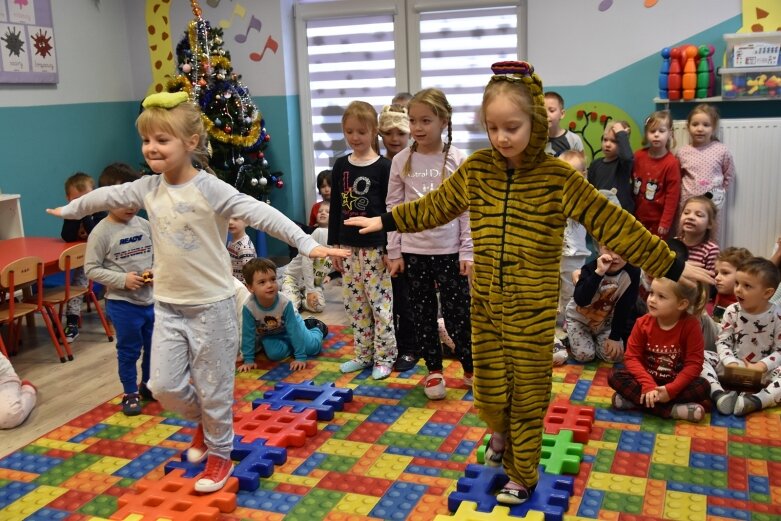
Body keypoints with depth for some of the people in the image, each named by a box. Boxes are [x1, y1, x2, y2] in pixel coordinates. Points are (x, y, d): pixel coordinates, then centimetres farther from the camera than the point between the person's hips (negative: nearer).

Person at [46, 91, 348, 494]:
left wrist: (306, 243, -36)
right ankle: (202, 421, 36)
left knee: (213, 388, 6)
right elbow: (106, 196, 20)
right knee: (164, 386, 6)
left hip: (211, 305, -5)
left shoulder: (211, 189, -17)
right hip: (168, 305, 6)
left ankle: (219, 453, 27)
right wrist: (69, 210, 35)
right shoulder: (147, 189, 2)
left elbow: (262, 214, -26)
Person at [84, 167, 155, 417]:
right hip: (122, 303, -5)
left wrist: (156, 271, -10)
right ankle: (131, 393, 23)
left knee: (154, 345, 16)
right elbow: (91, 269, -12)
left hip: (151, 298, 5)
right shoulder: (101, 232, -12)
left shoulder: (144, 225, 1)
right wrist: (123, 280, -20)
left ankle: (148, 385, 37)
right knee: (129, 350, 6)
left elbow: (158, 255, 11)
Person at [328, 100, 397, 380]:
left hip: (375, 246, -5)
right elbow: (335, 208, 10)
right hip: (348, 246, 5)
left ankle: (384, 357, 13)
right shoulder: (340, 166, 6)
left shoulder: (383, 166, -7)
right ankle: (363, 354, 24)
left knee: (380, 302, 1)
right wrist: (333, 245, 8)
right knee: (355, 304, 11)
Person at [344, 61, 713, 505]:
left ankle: (523, 476, 30)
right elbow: (434, 206, 12)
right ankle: (502, 431, 48)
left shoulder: (559, 177, -12)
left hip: (534, 310, -3)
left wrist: (672, 266, -13)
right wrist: (385, 222, 17)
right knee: (489, 391, 13)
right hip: (486, 305, 3)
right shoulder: (475, 170, -2)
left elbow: (611, 223, -12)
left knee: (528, 398, 9)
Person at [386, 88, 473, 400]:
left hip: (450, 251, -2)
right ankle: (434, 371, 25)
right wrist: (394, 251, 0)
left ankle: (471, 369, 23)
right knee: (422, 313, 10)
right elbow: (393, 208, 3)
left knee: (457, 312, 5)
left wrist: (467, 252, -6)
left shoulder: (458, 160, -5)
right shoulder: (402, 161, 0)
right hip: (413, 251, 2)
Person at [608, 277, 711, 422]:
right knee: (614, 376, -24)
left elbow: (694, 364, -17)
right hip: (647, 379, 2)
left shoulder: (691, 325, -16)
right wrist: (648, 386, -25)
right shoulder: (643, 323, -10)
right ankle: (670, 410, -30)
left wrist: (670, 390, -28)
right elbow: (632, 357, -10)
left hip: (675, 382, -1)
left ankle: (635, 399, -30)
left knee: (703, 387, -29)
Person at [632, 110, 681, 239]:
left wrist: (665, 223, -16)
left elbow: (672, 196, -14)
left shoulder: (671, 163, -15)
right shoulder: (638, 156, -2)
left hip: (658, 220, -4)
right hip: (637, 217, 5)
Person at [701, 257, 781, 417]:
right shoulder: (732, 311, -4)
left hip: (763, 371, -2)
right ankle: (719, 394, -38)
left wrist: (760, 366, -23)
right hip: (732, 367, 2)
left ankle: (753, 401, -48)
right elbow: (722, 341, -5)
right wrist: (731, 363, -22)